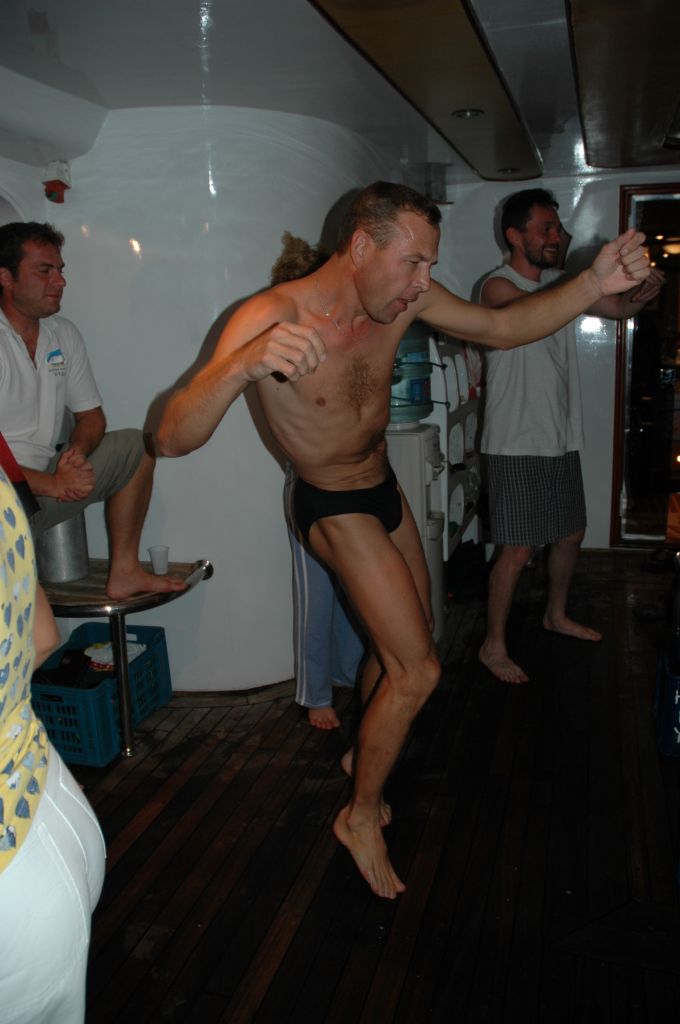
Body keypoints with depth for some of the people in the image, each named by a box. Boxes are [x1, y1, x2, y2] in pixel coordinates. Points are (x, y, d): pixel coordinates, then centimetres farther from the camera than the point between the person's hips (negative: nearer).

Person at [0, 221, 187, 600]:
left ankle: (124, 572, 4)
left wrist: (77, 451, -9)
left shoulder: (64, 334, 7)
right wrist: (52, 484, -23)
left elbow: (91, 414, 14)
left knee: (136, 446, 4)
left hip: (50, 481, 8)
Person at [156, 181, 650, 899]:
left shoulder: (403, 295, -13)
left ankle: (364, 752, 46)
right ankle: (360, 817, 15)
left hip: (385, 488, 7)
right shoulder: (271, 316, -30)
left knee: (403, 647, 19)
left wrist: (594, 283, -18)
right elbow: (172, 437, -37)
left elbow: (502, 328, -2)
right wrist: (243, 364, -56)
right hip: (334, 508, -7)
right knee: (418, 671, -7)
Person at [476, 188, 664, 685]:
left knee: (571, 533, 18)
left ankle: (557, 614, 40)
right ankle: (494, 645, 11)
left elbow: (619, 306, 4)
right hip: (516, 444, -8)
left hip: (562, 438, 8)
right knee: (519, 549, -5)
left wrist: (643, 290, -17)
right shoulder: (499, 286, -12)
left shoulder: (561, 282, 10)